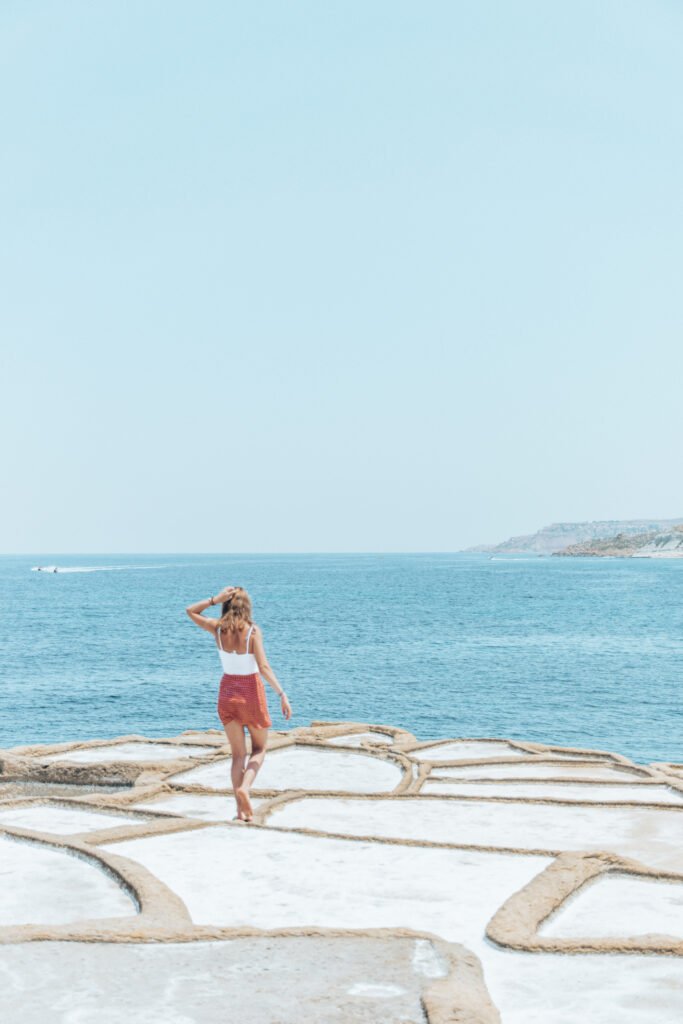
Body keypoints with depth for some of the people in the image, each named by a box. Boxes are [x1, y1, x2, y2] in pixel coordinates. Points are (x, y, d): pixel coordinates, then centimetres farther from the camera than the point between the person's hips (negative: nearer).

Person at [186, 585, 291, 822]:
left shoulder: (218, 629, -6)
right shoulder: (253, 631, -15)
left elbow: (190, 611, 10)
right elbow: (263, 667, -21)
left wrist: (215, 599, -3)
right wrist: (282, 694, -20)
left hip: (227, 692, 3)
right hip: (250, 691, -3)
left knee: (238, 753, 11)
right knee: (259, 749, 15)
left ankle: (242, 809, 2)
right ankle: (244, 787, -12)